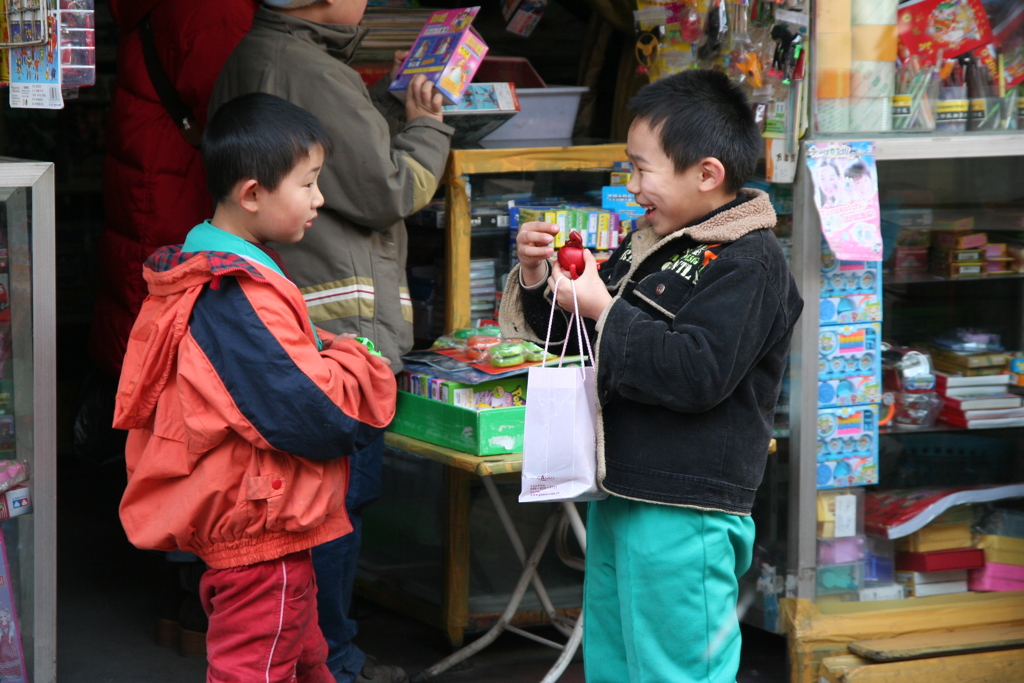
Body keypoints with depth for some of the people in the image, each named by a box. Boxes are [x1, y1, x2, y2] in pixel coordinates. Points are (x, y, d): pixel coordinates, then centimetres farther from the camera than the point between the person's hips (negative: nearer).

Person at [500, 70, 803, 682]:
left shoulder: (749, 263, -14)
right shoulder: (649, 245, 13)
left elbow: (697, 374, -26)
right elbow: (581, 334, 25)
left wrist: (603, 308, -21)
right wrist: (539, 280, 5)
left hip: (683, 518, -10)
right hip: (620, 499, 10)